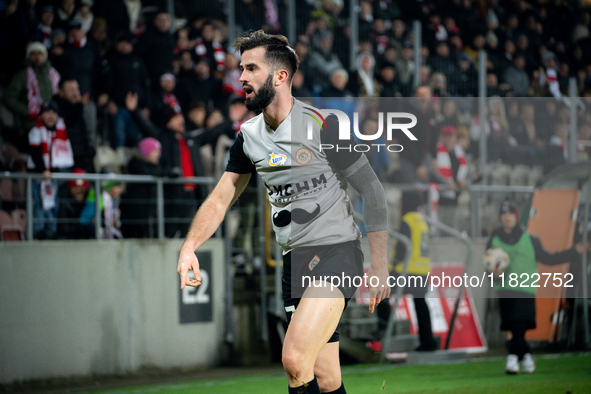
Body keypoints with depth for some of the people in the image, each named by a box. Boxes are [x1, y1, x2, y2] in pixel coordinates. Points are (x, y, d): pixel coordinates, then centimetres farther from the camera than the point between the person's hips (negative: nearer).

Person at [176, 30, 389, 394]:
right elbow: (221, 199, 12)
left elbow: (373, 192, -8)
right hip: (295, 258, 7)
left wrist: (380, 266, -11)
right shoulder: (249, 135, 9)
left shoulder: (322, 124, -11)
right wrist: (190, 246, -7)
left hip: (337, 250, -7)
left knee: (295, 360, -24)